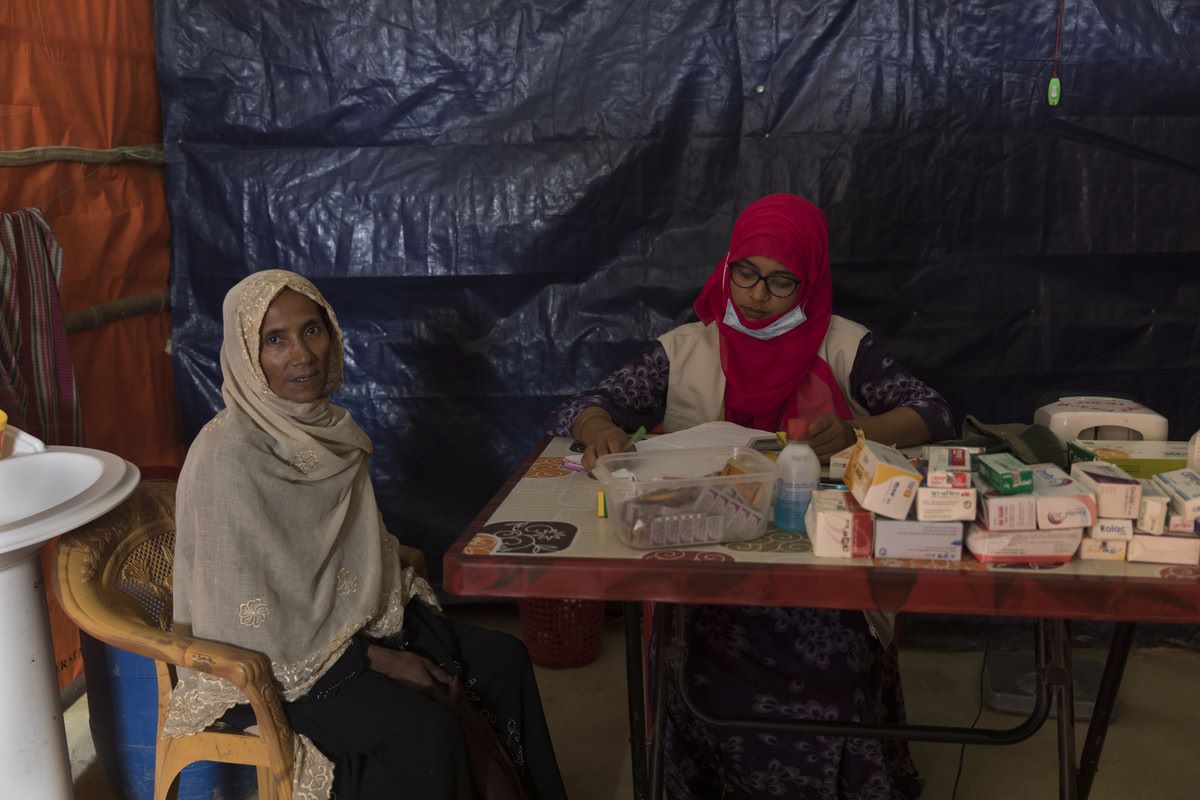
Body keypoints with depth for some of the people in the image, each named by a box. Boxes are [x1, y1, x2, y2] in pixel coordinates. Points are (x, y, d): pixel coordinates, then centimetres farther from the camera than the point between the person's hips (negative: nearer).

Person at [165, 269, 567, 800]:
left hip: (351, 620, 8)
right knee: (427, 728, -26)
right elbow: (252, 618, -23)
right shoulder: (228, 456, -24)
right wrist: (378, 660, -19)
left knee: (504, 660, 0)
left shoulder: (327, 427, 0)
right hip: (268, 663, -8)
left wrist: (392, 556, -3)